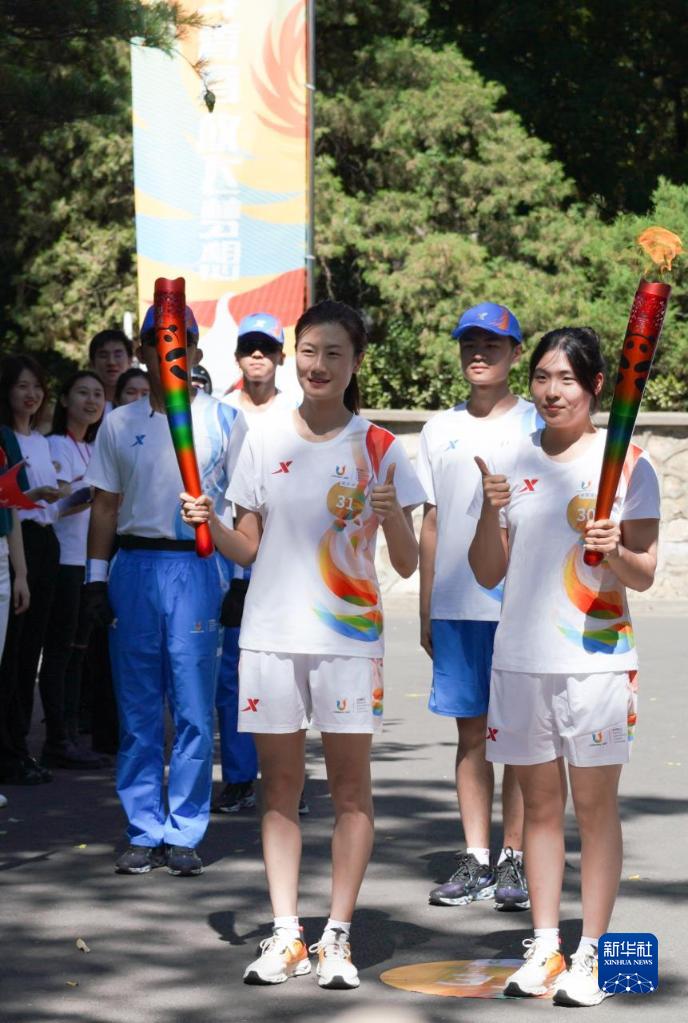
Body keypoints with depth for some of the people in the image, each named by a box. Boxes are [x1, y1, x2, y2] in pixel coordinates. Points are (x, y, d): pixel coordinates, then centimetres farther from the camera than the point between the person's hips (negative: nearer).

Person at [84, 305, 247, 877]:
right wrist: (97, 577, 6)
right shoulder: (120, 425, 10)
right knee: (138, 711, 5)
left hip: (197, 567, -2)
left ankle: (184, 834, 7)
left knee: (194, 711, -1)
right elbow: (106, 505, 12)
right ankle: (144, 833, 12)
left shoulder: (225, 422, 4)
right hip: (135, 567, 2)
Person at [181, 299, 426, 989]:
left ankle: (336, 937, 7)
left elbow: (407, 565, -2)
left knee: (350, 787, 0)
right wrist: (208, 523, -8)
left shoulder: (380, 448, 0)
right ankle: (285, 935, 11)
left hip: (350, 636, -2)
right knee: (279, 786, 5)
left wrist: (390, 516, -21)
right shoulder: (265, 440, 7)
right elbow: (247, 548, 11)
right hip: (271, 632, 2)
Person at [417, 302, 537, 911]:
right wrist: (425, 610, 10)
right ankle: (476, 862, 11)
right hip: (454, 605, 3)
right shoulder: (439, 431, 11)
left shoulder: (538, 427, 1)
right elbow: (432, 524, 14)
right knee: (471, 731, 7)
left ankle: (515, 861, 7)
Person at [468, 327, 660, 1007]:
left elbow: (643, 575, -2)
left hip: (595, 658, -3)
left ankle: (591, 953, 7)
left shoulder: (627, 463, -1)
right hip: (520, 658, 3)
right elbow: (488, 574, 7)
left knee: (594, 804, 1)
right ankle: (544, 946, 18)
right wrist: (490, 513, -10)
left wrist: (614, 549, -23)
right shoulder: (510, 463, 8)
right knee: (540, 802, 10)